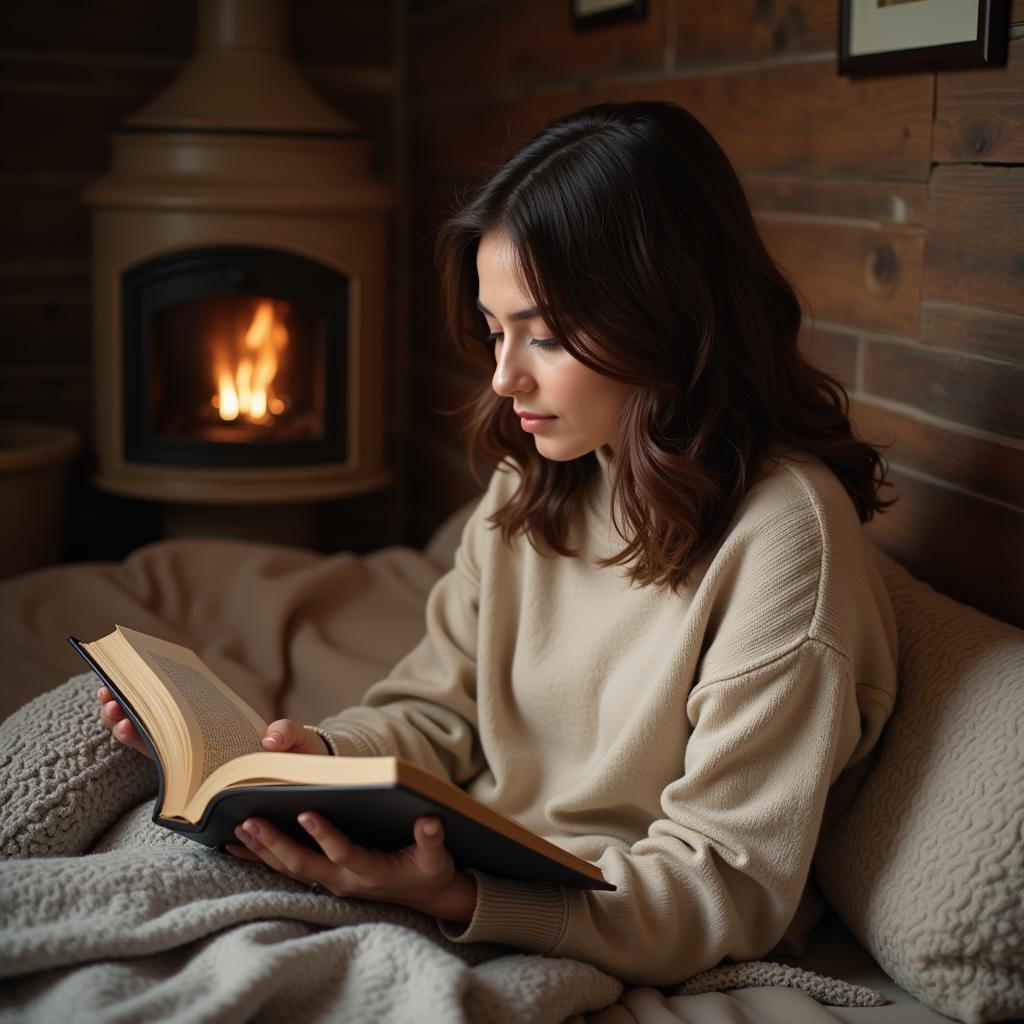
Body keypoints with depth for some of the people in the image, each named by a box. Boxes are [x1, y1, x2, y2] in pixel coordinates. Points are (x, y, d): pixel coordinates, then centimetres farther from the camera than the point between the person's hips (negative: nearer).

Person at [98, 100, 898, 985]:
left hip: (604, 947, -7)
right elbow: (440, 712, 9)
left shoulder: (780, 531, -20)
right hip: (470, 874, 7)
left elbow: (727, 890, -19)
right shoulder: (534, 483, 4)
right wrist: (322, 755, -12)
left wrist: (461, 901, -32)